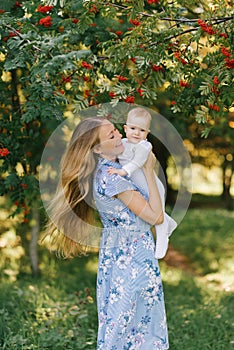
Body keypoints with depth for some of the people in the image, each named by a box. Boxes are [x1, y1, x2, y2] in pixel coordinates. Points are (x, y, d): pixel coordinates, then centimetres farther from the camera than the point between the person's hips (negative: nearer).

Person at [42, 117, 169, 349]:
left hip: (116, 249, 9)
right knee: (134, 319, 1)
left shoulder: (101, 171, 4)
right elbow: (156, 216, -22)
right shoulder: (112, 177, -23)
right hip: (132, 255, -9)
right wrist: (148, 171, -16)